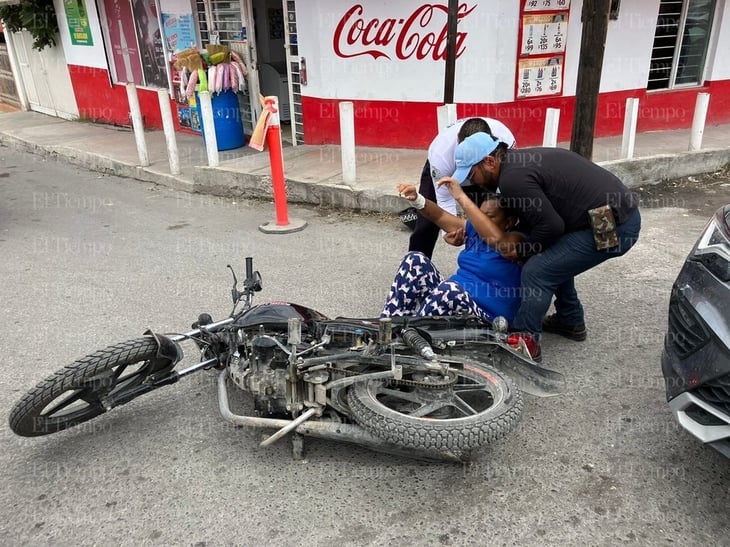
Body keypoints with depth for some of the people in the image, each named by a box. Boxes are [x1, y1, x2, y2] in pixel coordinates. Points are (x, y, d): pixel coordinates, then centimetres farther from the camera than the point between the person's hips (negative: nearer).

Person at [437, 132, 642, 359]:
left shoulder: (512, 178, -17)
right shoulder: (522, 161, 13)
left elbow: (550, 226, -19)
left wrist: (520, 251, -3)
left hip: (611, 228, -10)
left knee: (537, 271, -9)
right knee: (554, 260, 24)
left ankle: (524, 341, 3)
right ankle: (570, 322, 34)